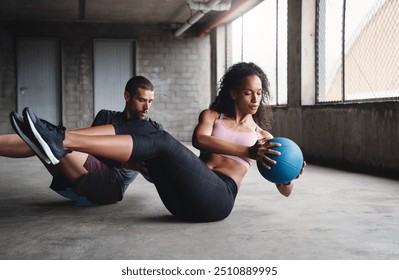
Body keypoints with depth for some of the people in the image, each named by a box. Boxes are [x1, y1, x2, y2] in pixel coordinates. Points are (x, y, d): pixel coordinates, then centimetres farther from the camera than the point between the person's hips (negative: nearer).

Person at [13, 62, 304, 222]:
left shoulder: (262, 136, 20)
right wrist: (247, 151, -18)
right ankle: (60, 139, -30)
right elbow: (199, 138, -4)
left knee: (162, 141, -27)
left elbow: (285, 191, 19)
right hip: (185, 198, 4)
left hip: (218, 199, -3)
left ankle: (63, 142, -39)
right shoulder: (212, 115, 22)